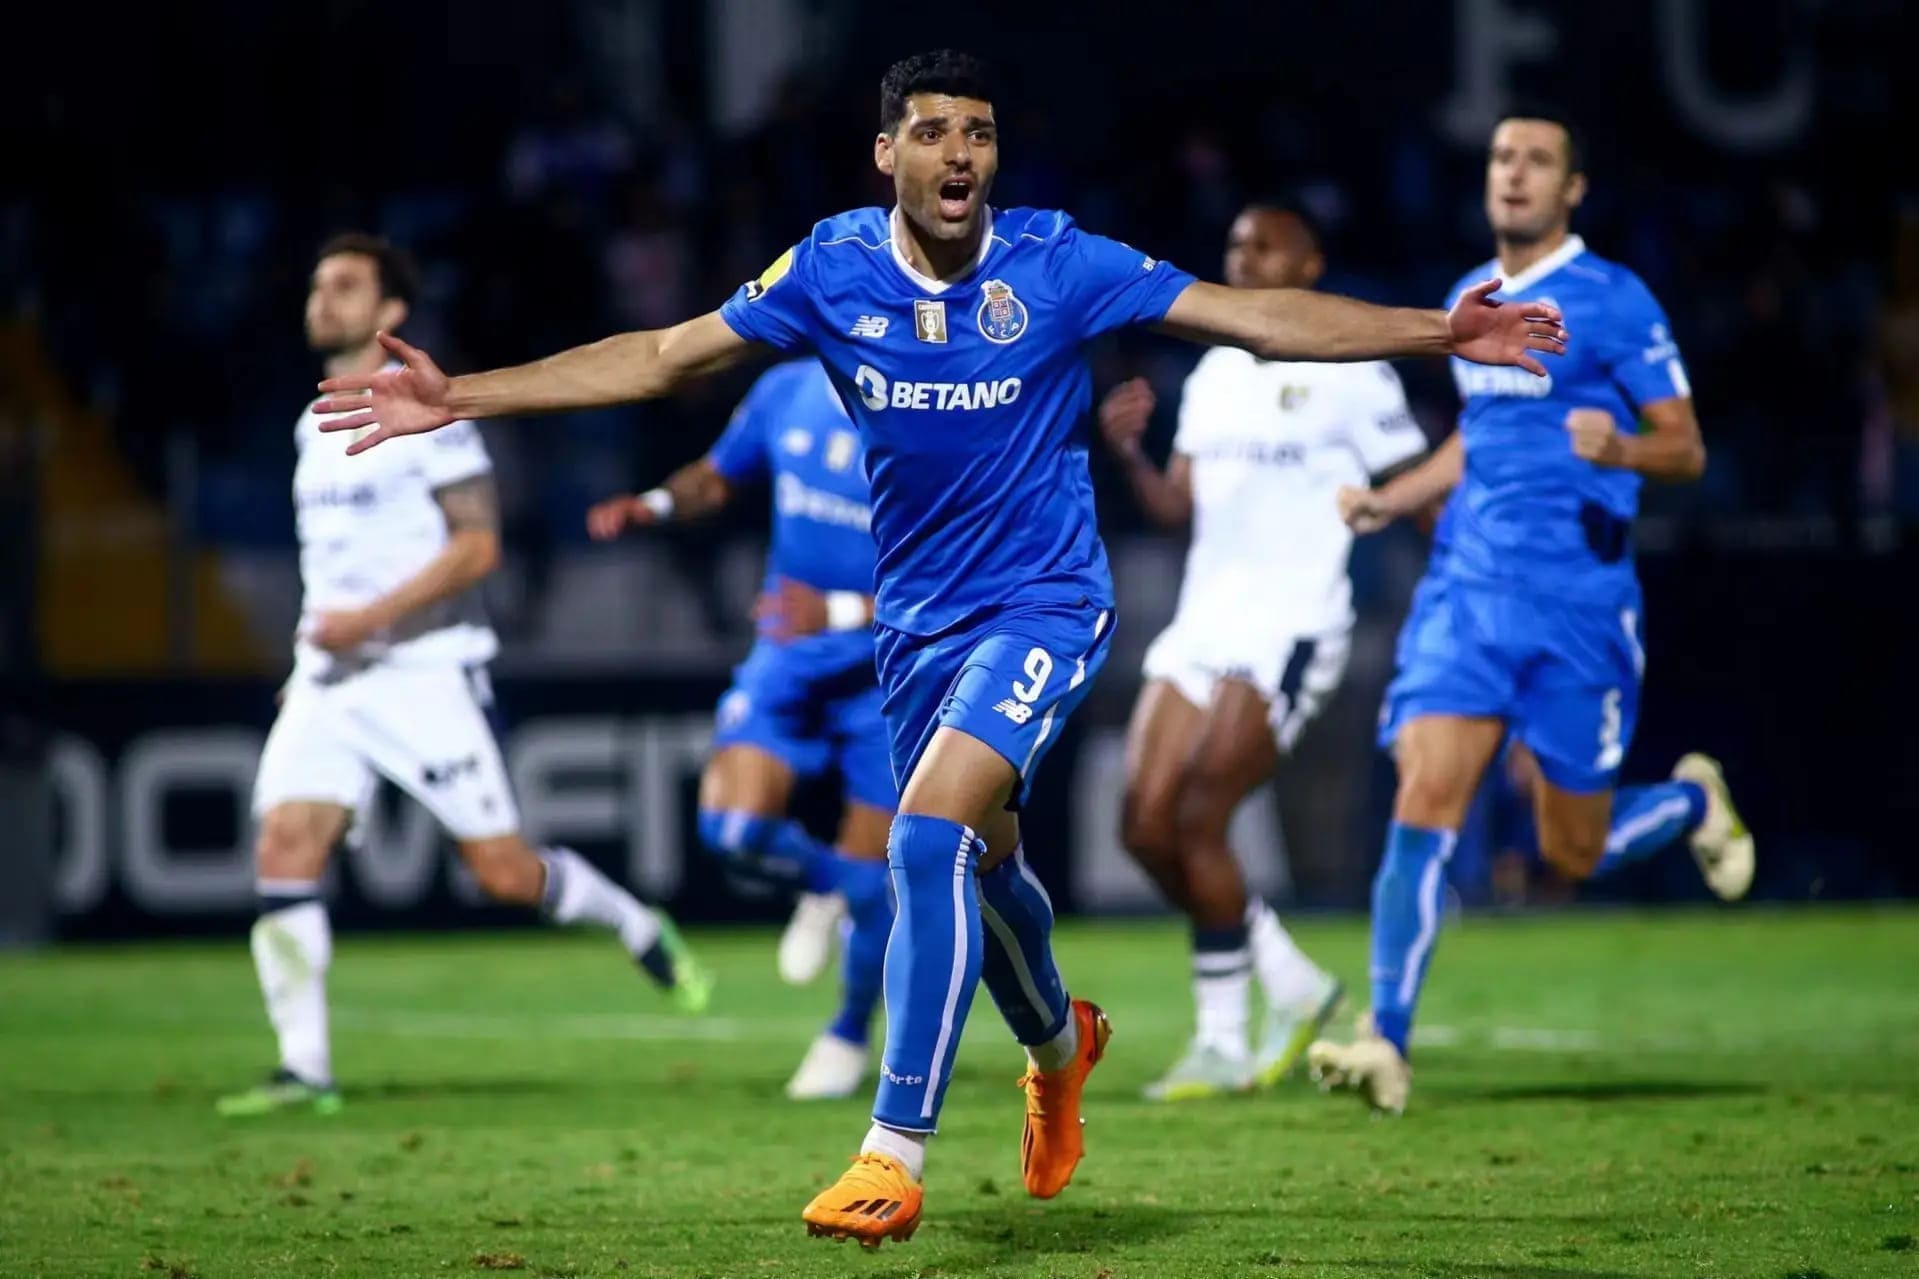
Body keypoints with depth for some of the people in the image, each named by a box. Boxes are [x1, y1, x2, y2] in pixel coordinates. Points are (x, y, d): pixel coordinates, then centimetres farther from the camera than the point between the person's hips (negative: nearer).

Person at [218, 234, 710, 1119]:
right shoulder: (316, 426, 17)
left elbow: (476, 545, -13)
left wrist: (369, 619, -20)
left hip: (423, 674, -7)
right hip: (327, 680, 7)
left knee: (503, 870, -5)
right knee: (284, 842, -13)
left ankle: (642, 932, 24)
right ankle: (304, 1069, -14)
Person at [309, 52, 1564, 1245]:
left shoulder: (1059, 265, -13)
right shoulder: (834, 271, -6)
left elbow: (1255, 317, -10)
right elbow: (662, 357, 0)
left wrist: (1438, 332, -17)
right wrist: (462, 398, -4)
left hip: (1043, 606, -5)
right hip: (919, 618, 5)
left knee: (929, 839, -24)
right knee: (978, 858, 20)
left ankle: (896, 1155, -20)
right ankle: (1060, 1042, 54)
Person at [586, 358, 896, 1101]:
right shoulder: (787, 393, -3)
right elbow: (719, 478, 16)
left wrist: (840, 611, -30)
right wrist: (655, 505, -5)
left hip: (886, 676, -3)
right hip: (789, 658, 3)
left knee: (868, 881, 2)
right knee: (732, 829, -16)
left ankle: (849, 1037, 30)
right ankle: (821, 885, 20)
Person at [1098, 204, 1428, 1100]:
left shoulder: (1349, 376, -4)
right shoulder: (1214, 377, 16)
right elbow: (1179, 508, 14)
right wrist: (1127, 453, -3)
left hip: (1290, 630, -7)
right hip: (1202, 624, 7)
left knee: (1197, 823, -15)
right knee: (1147, 827, -1)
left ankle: (1222, 1044, -4)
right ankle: (1293, 985, 15)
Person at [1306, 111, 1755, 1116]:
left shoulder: (1612, 301, -5)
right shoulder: (1469, 304, 13)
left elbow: (1685, 449, -4)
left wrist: (1618, 449, -25)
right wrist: (1387, 502, 15)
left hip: (1579, 599, -4)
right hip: (1466, 588, 4)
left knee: (1573, 852, 6)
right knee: (1425, 797, -14)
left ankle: (1694, 799, 40)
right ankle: (1387, 1042, -17)